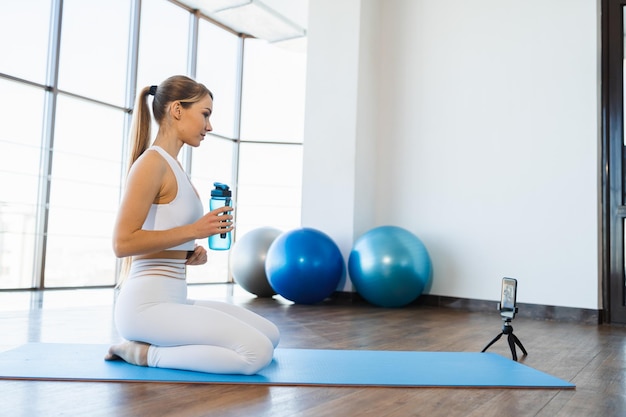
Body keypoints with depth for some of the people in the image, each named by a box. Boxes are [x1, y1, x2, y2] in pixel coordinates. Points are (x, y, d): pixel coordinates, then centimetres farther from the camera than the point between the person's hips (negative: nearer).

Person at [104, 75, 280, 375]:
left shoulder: (171, 165, 15)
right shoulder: (152, 162, -14)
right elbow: (122, 243, -21)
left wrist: (189, 254, 5)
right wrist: (194, 230, -20)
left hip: (172, 299, 10)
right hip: (147, 304, -10)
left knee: (270, 335, 9)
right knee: (257, 352, -20)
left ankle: (151, 345, 10)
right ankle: (145, 353, -5)